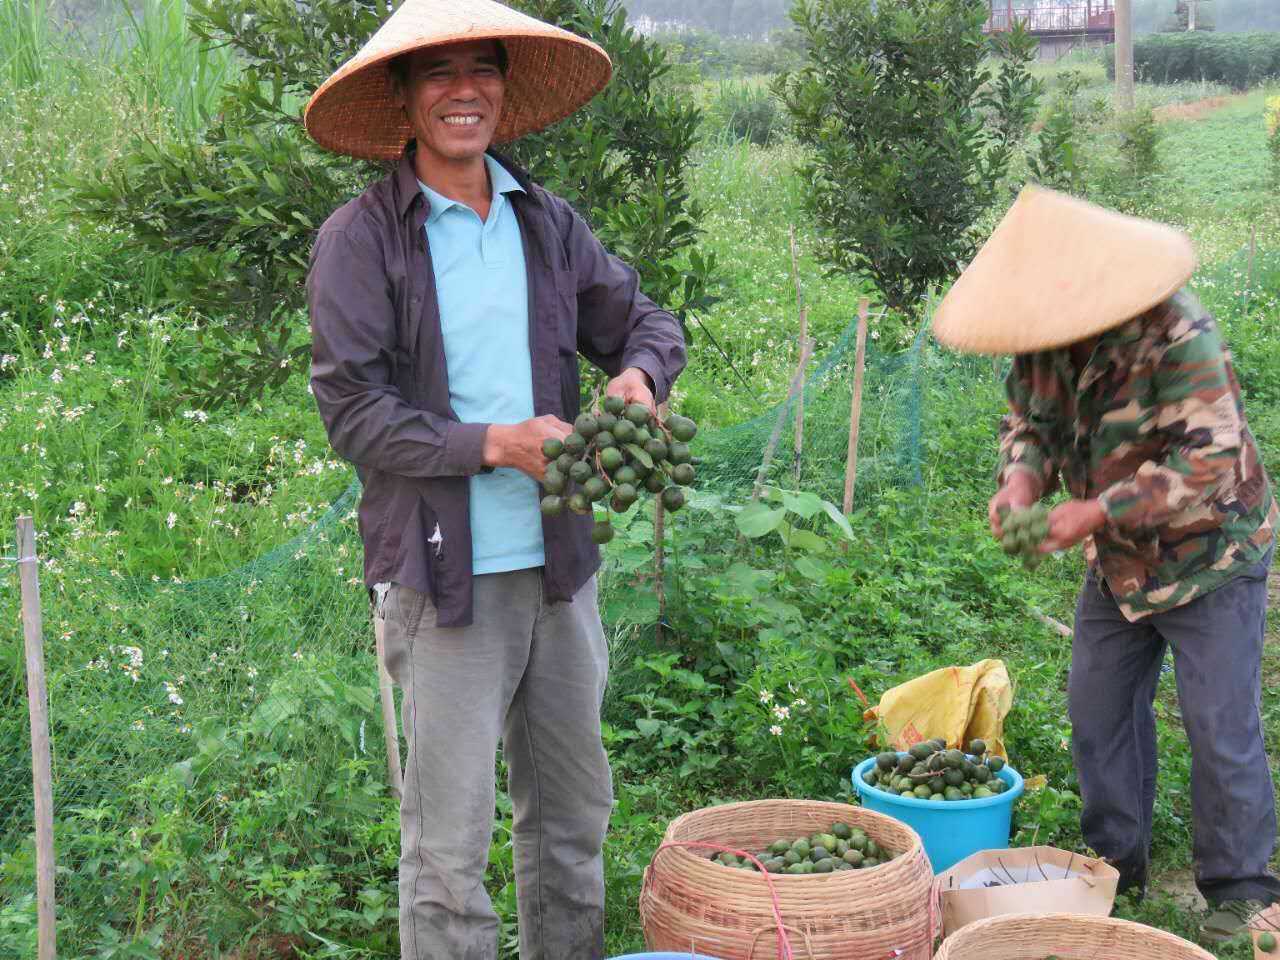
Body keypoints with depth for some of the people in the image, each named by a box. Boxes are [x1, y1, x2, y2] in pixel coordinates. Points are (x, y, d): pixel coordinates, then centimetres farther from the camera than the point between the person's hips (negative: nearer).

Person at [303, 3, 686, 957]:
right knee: (450, 840, 0)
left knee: (574, 813, 16)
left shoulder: (548, 223, 8)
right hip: (446, 573, -5)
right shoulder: (362, 238, -6)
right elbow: (350, 407, -11)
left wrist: (640, 369, -6)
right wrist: (491, 444, -18)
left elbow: (644, 319, 17)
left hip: (558, 563, 5)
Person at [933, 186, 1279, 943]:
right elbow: (1028, 418, 6)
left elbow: (1208, 459, -32)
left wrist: (1097, 512, -35)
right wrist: (1023, 477, -17)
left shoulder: (1176, 335, -30)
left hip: (1209, 556, -7)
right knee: (1099, 710, 12)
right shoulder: (1047, 340, -8)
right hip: (1118, 563, 7)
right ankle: (1117, 865, 27)